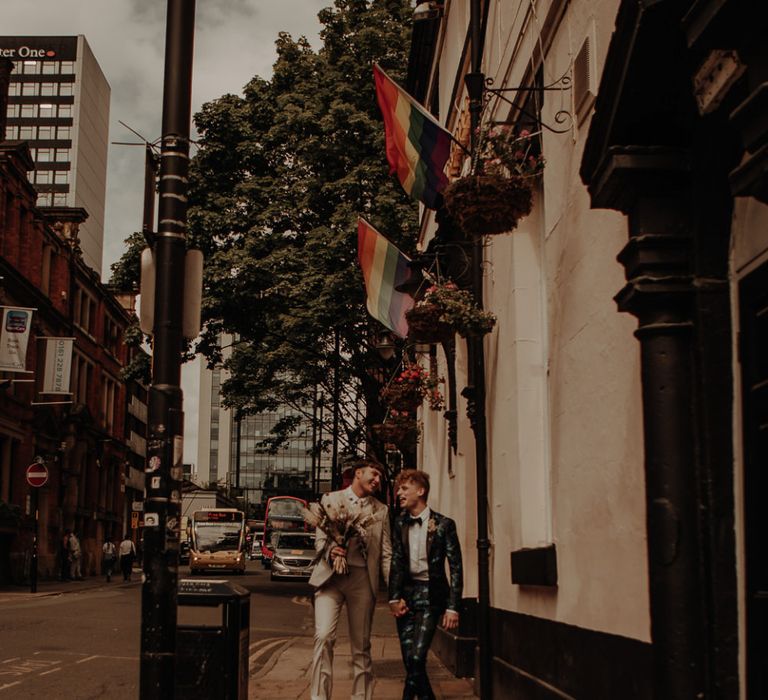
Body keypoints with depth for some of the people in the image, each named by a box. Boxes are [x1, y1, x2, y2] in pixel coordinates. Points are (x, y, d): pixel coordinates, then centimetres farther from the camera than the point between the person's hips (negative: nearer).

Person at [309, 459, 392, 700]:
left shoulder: (381, 510, 13)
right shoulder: (331, 499, 9)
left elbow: (386, 554, 9)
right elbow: (319, 538, 6)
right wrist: (330, 551, -17)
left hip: (363, 579, 2)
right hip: (330, 576, -2)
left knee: (361, 645, 6)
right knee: (324, 636, -15)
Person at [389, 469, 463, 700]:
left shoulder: (443, 524, -5)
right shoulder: (400, 523, 7)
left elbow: (456, 568, -4)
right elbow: (396, 562, 5)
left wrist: (453, 607, -8)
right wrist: (394, 598, -5)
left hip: (431, 594, -4)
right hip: (407, 593, 4)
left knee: (416, 657, -15)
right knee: (409, 660, 3)